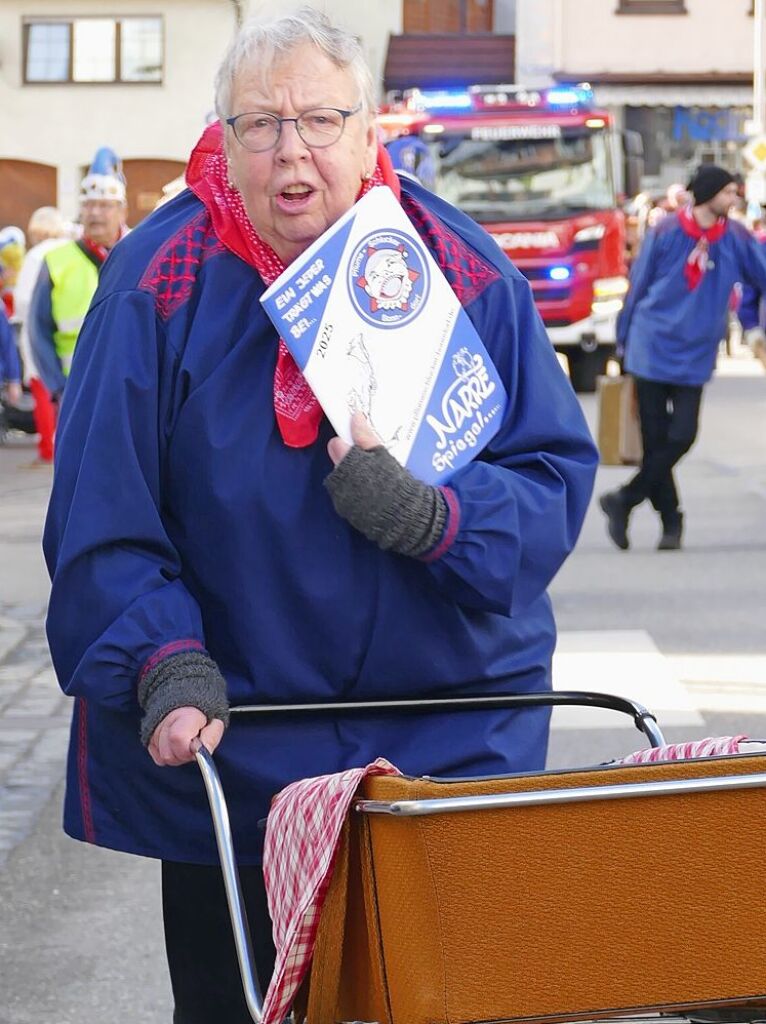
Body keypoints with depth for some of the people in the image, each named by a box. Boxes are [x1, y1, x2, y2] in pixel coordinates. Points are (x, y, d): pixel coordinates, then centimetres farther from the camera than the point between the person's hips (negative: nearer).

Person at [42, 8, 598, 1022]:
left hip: (450, 737, 1)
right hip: (227, 733, -1)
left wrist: (430, 517, -21)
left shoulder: (466, 273, -3)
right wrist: (166, 664, -20)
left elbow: (556, 477, -3)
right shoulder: (160, 282, -7)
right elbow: (101, 515, -7)